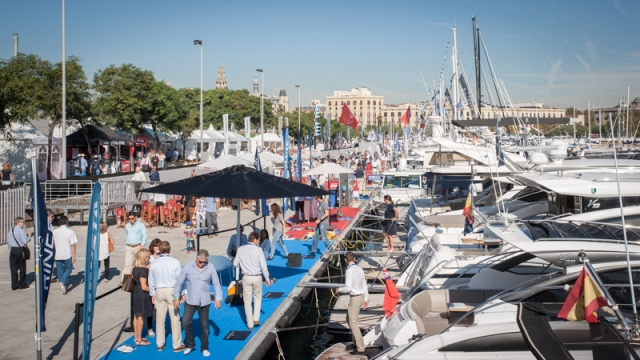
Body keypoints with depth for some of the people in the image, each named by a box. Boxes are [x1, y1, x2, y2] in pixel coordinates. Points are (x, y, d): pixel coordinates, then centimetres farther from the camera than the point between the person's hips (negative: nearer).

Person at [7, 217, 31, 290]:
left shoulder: (10, 231, 9)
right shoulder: (21, 230, -12)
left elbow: (8, 242, 12)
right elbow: (25, 241, -18)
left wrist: (11, 250, 20)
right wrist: (29, 236, -1)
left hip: (13, 250, 6)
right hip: (20, 250, -6)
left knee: (13, 268, 8)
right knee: (22, 268, 5)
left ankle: (14, 285, 10)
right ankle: (22, 284, 10)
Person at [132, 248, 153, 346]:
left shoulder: (135, 268, 2)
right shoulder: (143, 271, -24)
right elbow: (144, 287, -25)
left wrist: (147, 269, 6)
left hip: (136, 292, 9)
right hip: (143, 295, -9)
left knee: (136, 315, 18)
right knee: (141, 317, 1)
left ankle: (136, 336, 30)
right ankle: (139, 340, 10)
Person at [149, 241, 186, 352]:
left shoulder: (154, 263, -4)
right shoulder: (175, 262, -12)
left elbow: (151, 281, 4)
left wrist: (152, 294, 15)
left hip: (159, 292, 3)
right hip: (172, 291, -2)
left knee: (160, 319, 13)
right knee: (175, 319, 5)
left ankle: (160, 344, 22)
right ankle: (177, 345, 11)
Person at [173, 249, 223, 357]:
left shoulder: (210, 268, -7)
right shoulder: (187, 267, -8)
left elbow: (216, 284, 0)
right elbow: (179, 282, -1)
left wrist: (218, 298, -3)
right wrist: (176, 297, 0)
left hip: (204, 302, 0)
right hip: (190, 301, 0)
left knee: (204, 325, 8)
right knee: (186, 322, -3)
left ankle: (204, 348, 24)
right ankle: (190, 345, 19)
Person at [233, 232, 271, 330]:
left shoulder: (241, 249, -2)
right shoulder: (258, 250, -9)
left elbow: (235, 264, 3)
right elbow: (263, 266, -10)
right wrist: (267, 279, -1)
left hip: (246, 277, 1)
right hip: (257, 277, -1)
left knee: (247, 301, 11)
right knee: (257, 297, 22)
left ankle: (250, 324, 16)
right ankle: (256, 319, 15)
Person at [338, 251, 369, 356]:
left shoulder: (349, 271, -20)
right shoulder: (360, 269, 6)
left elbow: (348, 288, -24)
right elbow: (364, 285, 11)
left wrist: (340, 290, -3)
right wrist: (366, 299, 19)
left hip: (355, 299, -9)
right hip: (361, 297, 9)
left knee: (353, 324, -3)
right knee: (349, 319, 23)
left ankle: (360, 349, -3)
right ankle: (356, 342, 28)